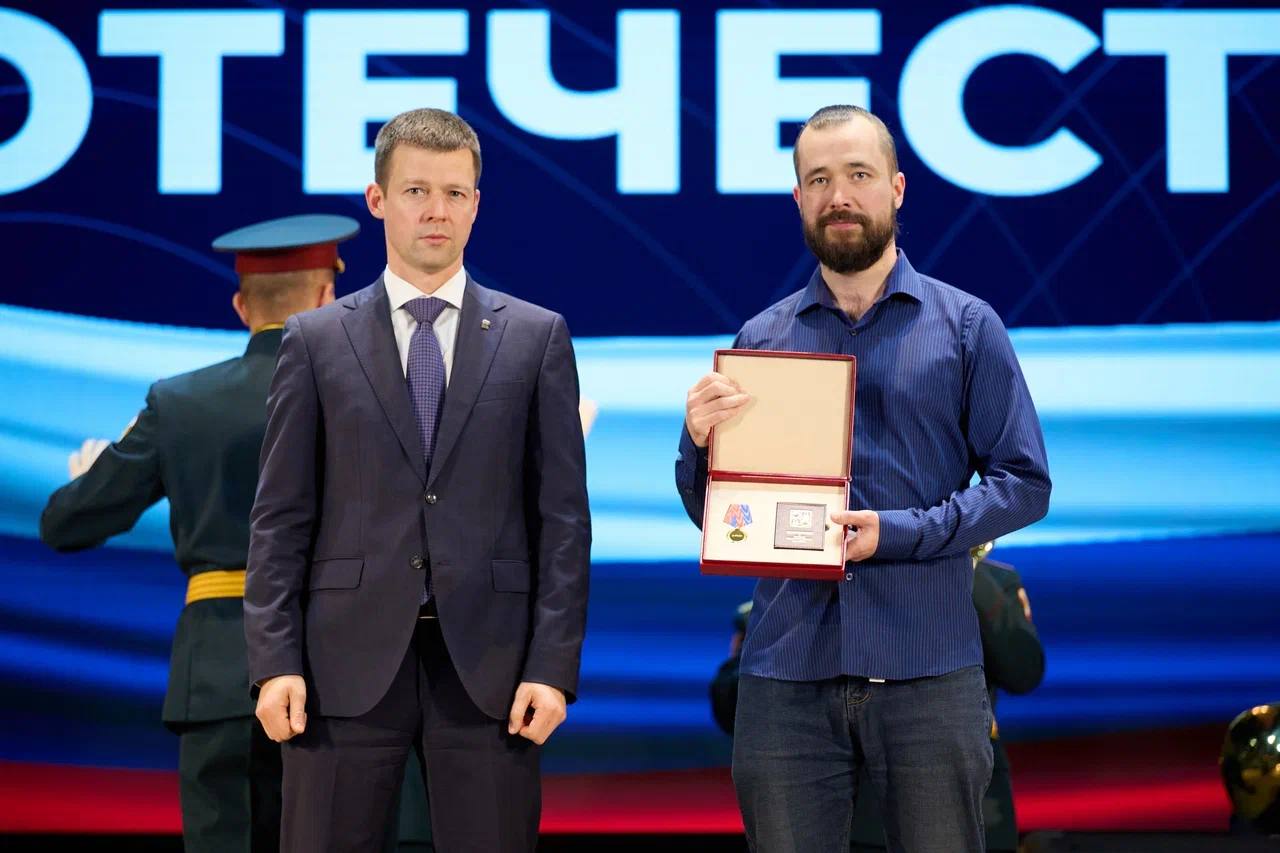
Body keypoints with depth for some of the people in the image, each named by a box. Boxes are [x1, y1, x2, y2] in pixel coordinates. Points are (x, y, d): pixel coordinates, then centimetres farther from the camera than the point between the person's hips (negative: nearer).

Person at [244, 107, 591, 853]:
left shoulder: (537, 338, 8)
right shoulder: (317, 341, 8)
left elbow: (562, 513, 4)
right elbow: (281, 517, 5)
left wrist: (554, 666, -4)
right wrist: (274, 661, -4)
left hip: (489, 664, 0)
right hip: (349, 661, 0)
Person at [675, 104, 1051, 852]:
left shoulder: (966, 326, 4)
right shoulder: (761, 339, 10)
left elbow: (1024, 483, -1)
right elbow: (713, 516, 13)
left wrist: (901, 533, -14)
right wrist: (700, 443, -9)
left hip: (926, 671, -2)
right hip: (786, 670, 2)